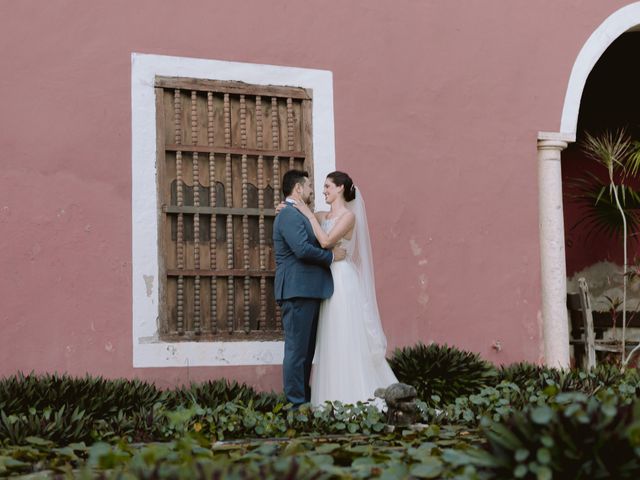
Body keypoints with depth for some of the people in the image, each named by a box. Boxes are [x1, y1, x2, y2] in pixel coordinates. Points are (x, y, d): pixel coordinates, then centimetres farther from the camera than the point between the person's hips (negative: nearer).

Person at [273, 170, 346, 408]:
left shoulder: (297, 214, 21)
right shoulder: (289, 214, -12)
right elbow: (302, 249, -22)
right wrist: (332, 256, -11)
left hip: (307, 291, 11)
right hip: (297, 290, -11)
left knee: (306, 349, 14)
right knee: (297, 349, -7)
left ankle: (305, 398, 21)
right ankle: (296, 404, -4)